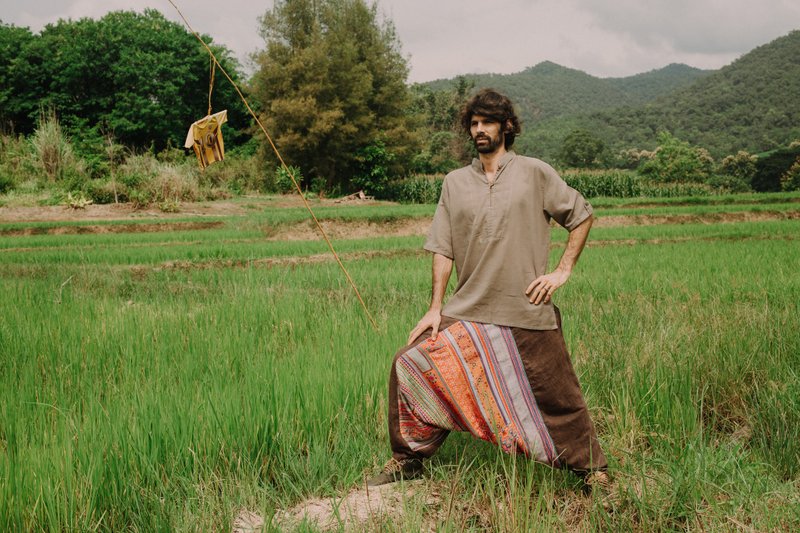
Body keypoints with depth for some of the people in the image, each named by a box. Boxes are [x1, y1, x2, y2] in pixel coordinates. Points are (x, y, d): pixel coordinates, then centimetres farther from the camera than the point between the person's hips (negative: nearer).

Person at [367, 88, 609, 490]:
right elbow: (442, 249, 6)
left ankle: (592, 471, 21)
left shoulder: (535, 173, 1)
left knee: (557, 397, 1)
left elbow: (582, 216, 8)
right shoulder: (455, 183, 9)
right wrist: (435, 309, 0)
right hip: (466, 311, 3)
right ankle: (408, 460, 14)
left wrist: (563, 270, -1)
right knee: (409, 367, -3)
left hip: (527, 312, -3)